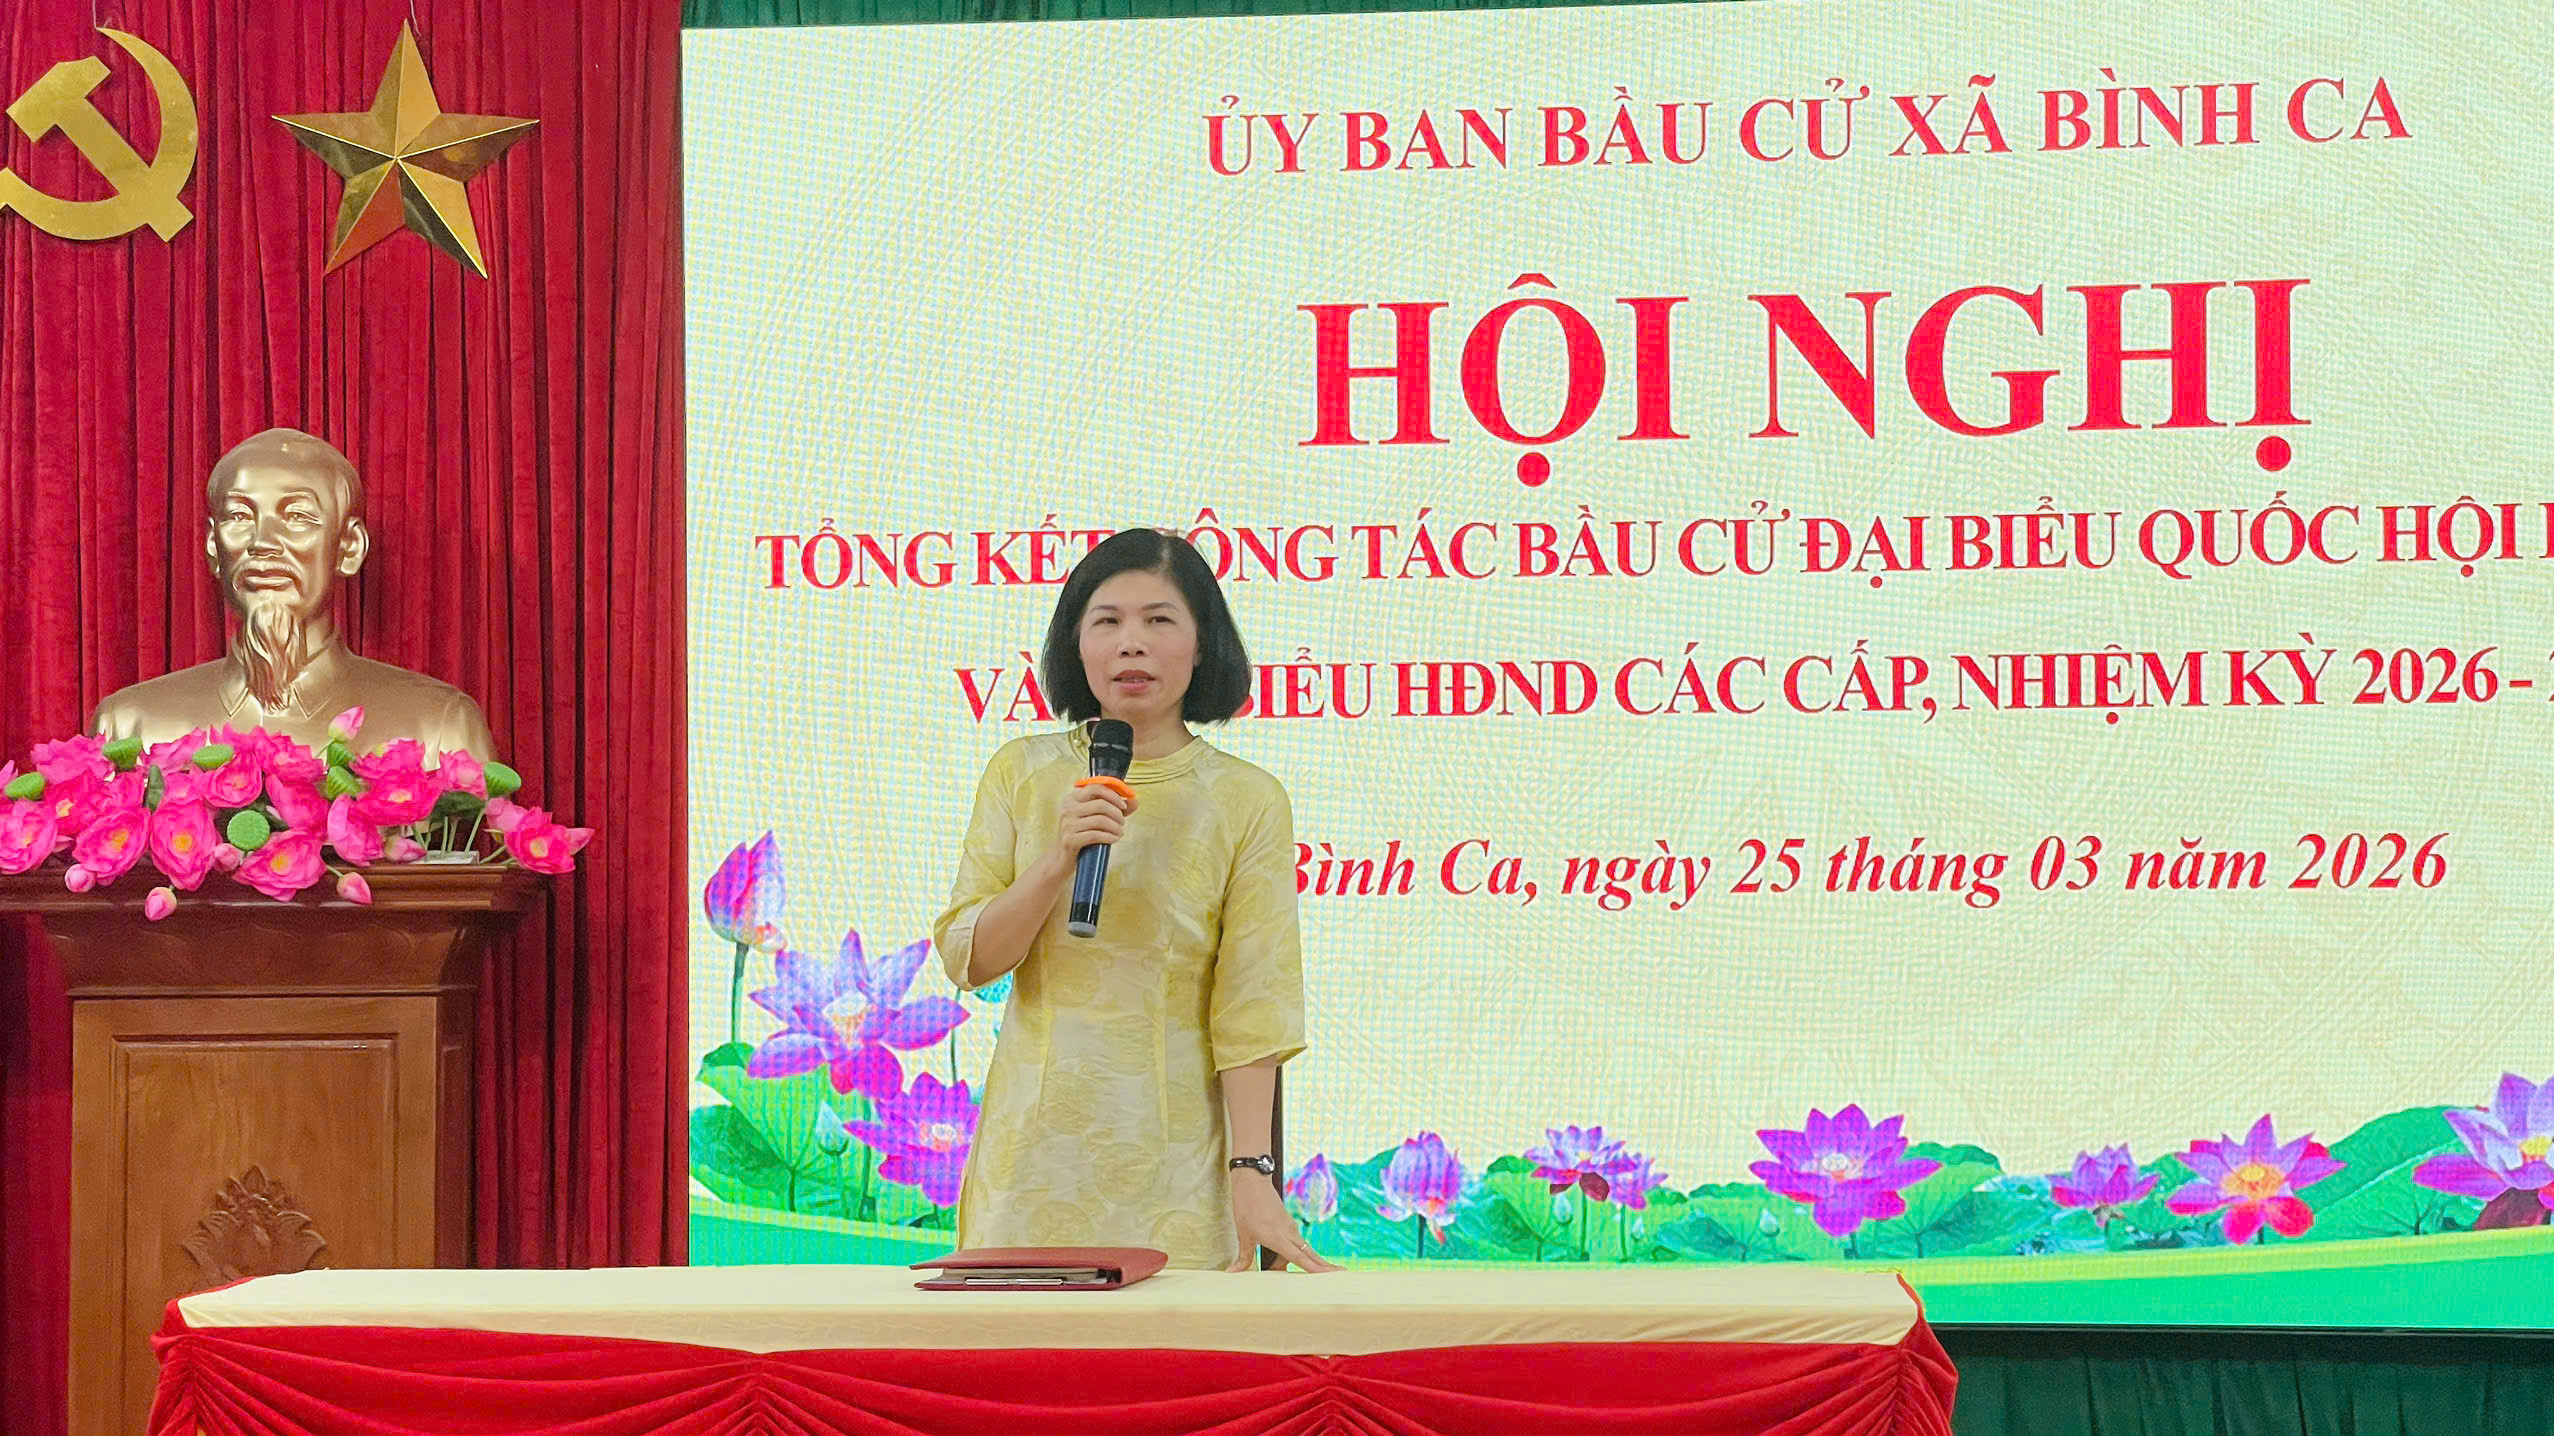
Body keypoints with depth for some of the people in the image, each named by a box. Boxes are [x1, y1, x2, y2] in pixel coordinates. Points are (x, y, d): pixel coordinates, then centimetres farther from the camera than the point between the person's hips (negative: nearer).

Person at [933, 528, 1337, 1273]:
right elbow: (965, 958, 1)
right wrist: (1058, 861, -14)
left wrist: (1251, 1170, -14)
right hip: (1035, 1150, 2)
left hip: (1169, 1159, -2)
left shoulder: (1245, 801, -2)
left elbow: (1252, 1003, -6)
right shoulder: (1022, 773, 5)